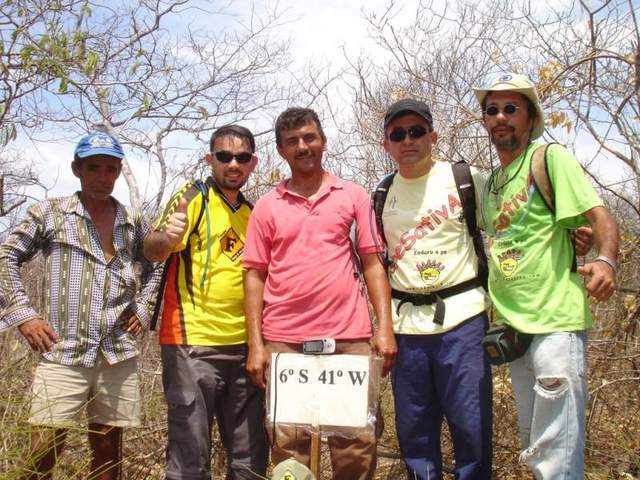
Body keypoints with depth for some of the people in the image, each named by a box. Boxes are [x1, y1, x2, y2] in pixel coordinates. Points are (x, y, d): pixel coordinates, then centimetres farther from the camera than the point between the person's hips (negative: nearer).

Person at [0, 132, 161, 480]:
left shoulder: (133, 223, 11)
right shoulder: (50, 212, 2)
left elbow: (154, 267, 24)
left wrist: (143, 308, 10)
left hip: (118, 357, 3)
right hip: (62, 354, -3)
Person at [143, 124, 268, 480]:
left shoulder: (253, 213, 14)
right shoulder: (193, 197, -2)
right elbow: (153, 250, -16)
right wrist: (166, 238, -38)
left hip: (244, 345, 6)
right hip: (194, 344, -6)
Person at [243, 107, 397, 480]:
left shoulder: (353, 196, 8)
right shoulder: (266, 207, 9)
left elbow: (372, 263, 7)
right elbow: (255, 275, 8)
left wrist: (385, 327, -3)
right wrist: (255, 344, 0)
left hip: (350, 337, 0)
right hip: (284, 342, 1)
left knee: (357, 447, 4)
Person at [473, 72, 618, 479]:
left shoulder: (550, 158, -4)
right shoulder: (490, 181, 17)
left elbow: (600, 216, -13)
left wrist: (605, 262, -32)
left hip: (555, 321, -8)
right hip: (513, 324, 8)